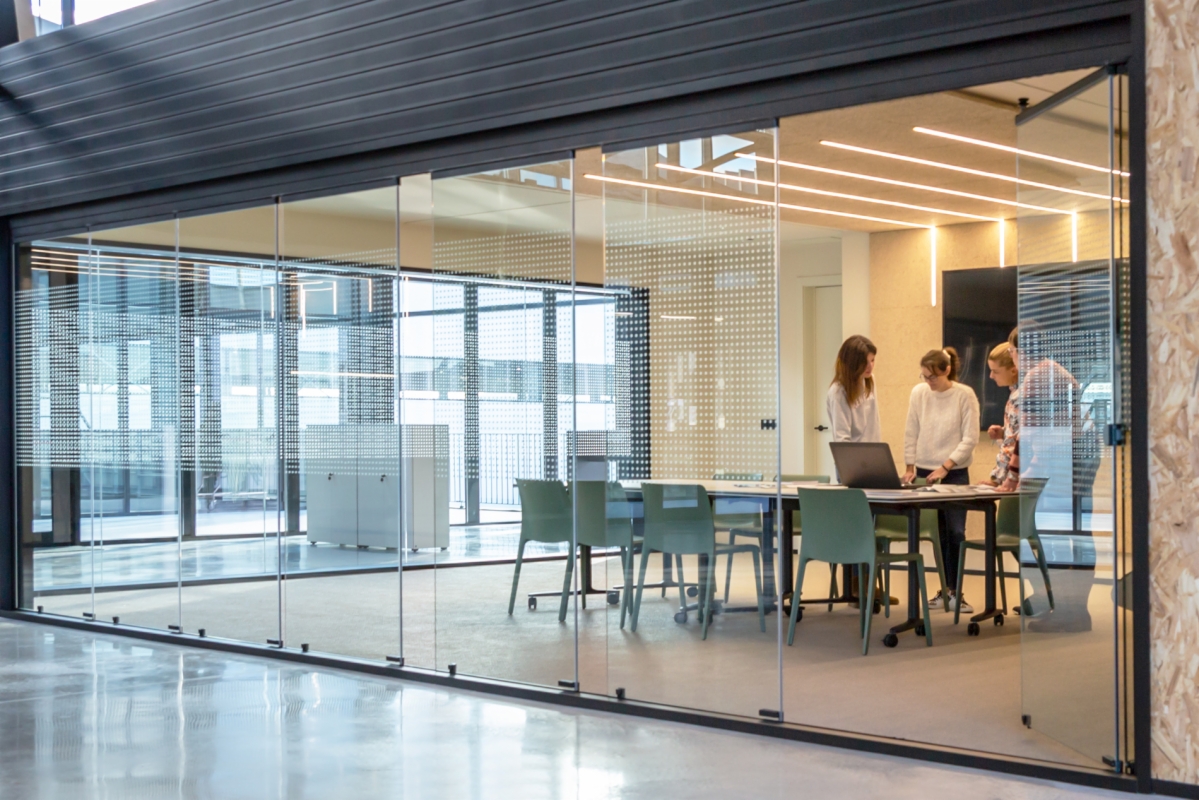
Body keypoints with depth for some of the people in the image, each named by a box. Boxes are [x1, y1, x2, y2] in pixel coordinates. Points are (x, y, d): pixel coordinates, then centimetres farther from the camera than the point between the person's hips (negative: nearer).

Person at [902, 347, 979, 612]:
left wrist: (945, 467, -14)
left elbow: (970, 438, -9)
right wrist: (910, 466, 0)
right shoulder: (919, 393, 1)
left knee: (955, 532, -6)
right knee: (937, 534, 5)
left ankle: (954, 590, 3)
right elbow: (911, 433, 6)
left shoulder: (965, 395, -8)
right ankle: (946, 589, 12)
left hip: (955, 473, -3)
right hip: (925, 472, 3)